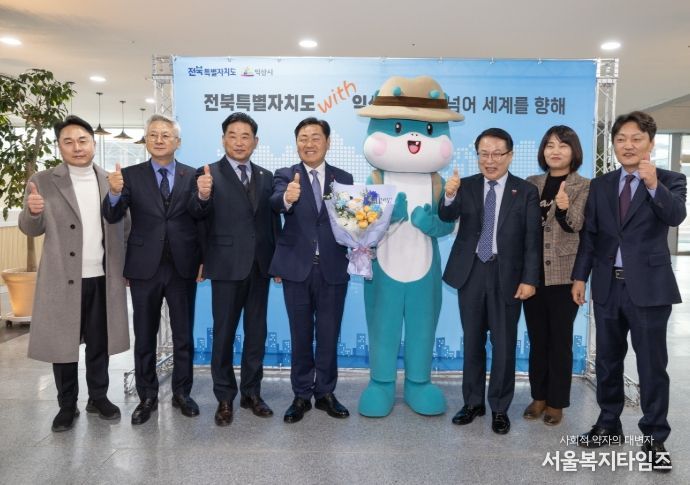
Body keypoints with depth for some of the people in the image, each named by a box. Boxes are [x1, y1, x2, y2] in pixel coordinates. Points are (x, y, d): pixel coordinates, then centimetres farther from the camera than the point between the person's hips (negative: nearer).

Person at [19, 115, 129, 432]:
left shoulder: (110, 181, 5)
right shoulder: (43, 182, -2)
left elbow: (120, 228, 6)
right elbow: (31, 230, -3)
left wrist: (125, 269, 1)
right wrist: (33, 211, -25)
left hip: (102, 278, 2)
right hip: (62, 280, -1)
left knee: (99, 342, 13)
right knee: (63, 343, 9)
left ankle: (98, 397, 29)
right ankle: (67, 405, 25)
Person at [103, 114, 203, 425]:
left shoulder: (193, 176, 2)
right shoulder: (130, 175, 2)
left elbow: (201, 220, 2)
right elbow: (113, 217, -7)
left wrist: (202, 260, -4)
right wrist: (115, 192, -27)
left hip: (183, 266, 0)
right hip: (145, 267, 0)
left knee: (183, 334, 9)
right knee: (144, 336, 10)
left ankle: (181, 393, 25)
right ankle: (147, 397, 24)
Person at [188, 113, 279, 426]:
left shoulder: (266, 177, 9)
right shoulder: (209, 173, -4)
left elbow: (273, 219, 10)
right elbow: (198, 213, -19)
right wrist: (202, 196, -41)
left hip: (260, 266, 4)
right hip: (227, 266, -4)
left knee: (257, 332, 12)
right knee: (223, 334, 7)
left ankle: (251, 393, 26)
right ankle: (224, 398, 20)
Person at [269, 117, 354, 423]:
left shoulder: (344, 179, 6)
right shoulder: (285, 176, -1)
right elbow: (276, 202, -22)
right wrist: (287, 198, -45)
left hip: (333, 268, 1)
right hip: (297, 268, -1)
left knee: (329, 336, 11)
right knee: (300, 336, 10)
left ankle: (325, 393, 27)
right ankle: (301, 396, 24)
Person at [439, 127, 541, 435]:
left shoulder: (526, 191, -1)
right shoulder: (466, 186, 3)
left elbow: (533, 240, -3)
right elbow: (447, 217, -13)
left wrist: (529, 279, -10)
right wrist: (449, 197, -34)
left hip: (506, 276, -2)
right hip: (471, 273, 2)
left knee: (504, 344, 7)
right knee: (472, 342, 12)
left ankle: (500, 408, 22)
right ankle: (473, 402, 27)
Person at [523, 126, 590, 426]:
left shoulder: (584, 186, -2)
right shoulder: (531, 183, 9)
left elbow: (576, 225, -18)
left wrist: (565, 207, -37)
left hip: (563, 274, -3)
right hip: (533, 272, 4)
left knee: (560, 340, 6)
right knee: (537, 339, 12)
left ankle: (556, 401, 19)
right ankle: (538, 396, 25)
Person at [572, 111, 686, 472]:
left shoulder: (670, 181, -1)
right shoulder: (600, 185, 8)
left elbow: (676, 216, -21)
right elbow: (589, 234, 7)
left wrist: (654, 186, -37)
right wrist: (580, 276, 2)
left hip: (650, 287, -3)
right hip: (608, 286, 4)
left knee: (652, 365, 4)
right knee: (607, 361, 14)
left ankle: (654, 437, 18)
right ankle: (608, 425, 29)